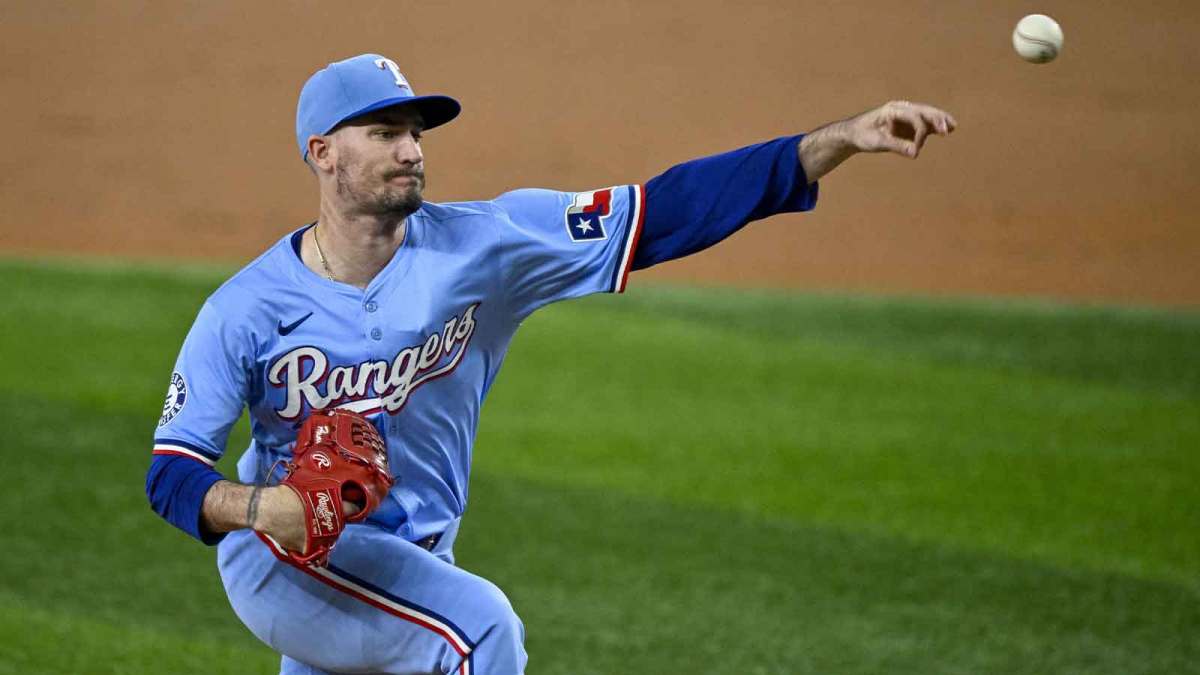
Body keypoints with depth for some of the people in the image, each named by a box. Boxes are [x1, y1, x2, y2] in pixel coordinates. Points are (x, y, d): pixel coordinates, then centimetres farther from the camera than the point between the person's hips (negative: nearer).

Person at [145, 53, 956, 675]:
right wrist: (257, 508, -36)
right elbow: (172, 471, -12)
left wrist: (840, 141, -24)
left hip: (409, 563, 4)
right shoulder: (248, 308, -14)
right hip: (285, 561, -4)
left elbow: (662, 214, -15)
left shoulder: (480, 246, -10)